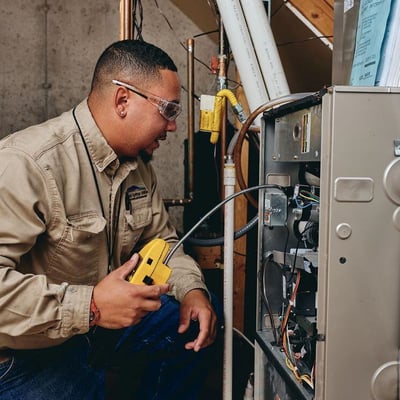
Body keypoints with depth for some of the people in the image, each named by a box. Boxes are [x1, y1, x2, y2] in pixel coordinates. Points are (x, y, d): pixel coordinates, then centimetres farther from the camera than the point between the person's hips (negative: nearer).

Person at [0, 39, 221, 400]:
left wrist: (191, 289, -7)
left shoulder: (138, 164, 2)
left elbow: (161, 238, 10)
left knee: (198, 321, 6)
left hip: (103, 318, 7)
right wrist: (89, 306, -37)